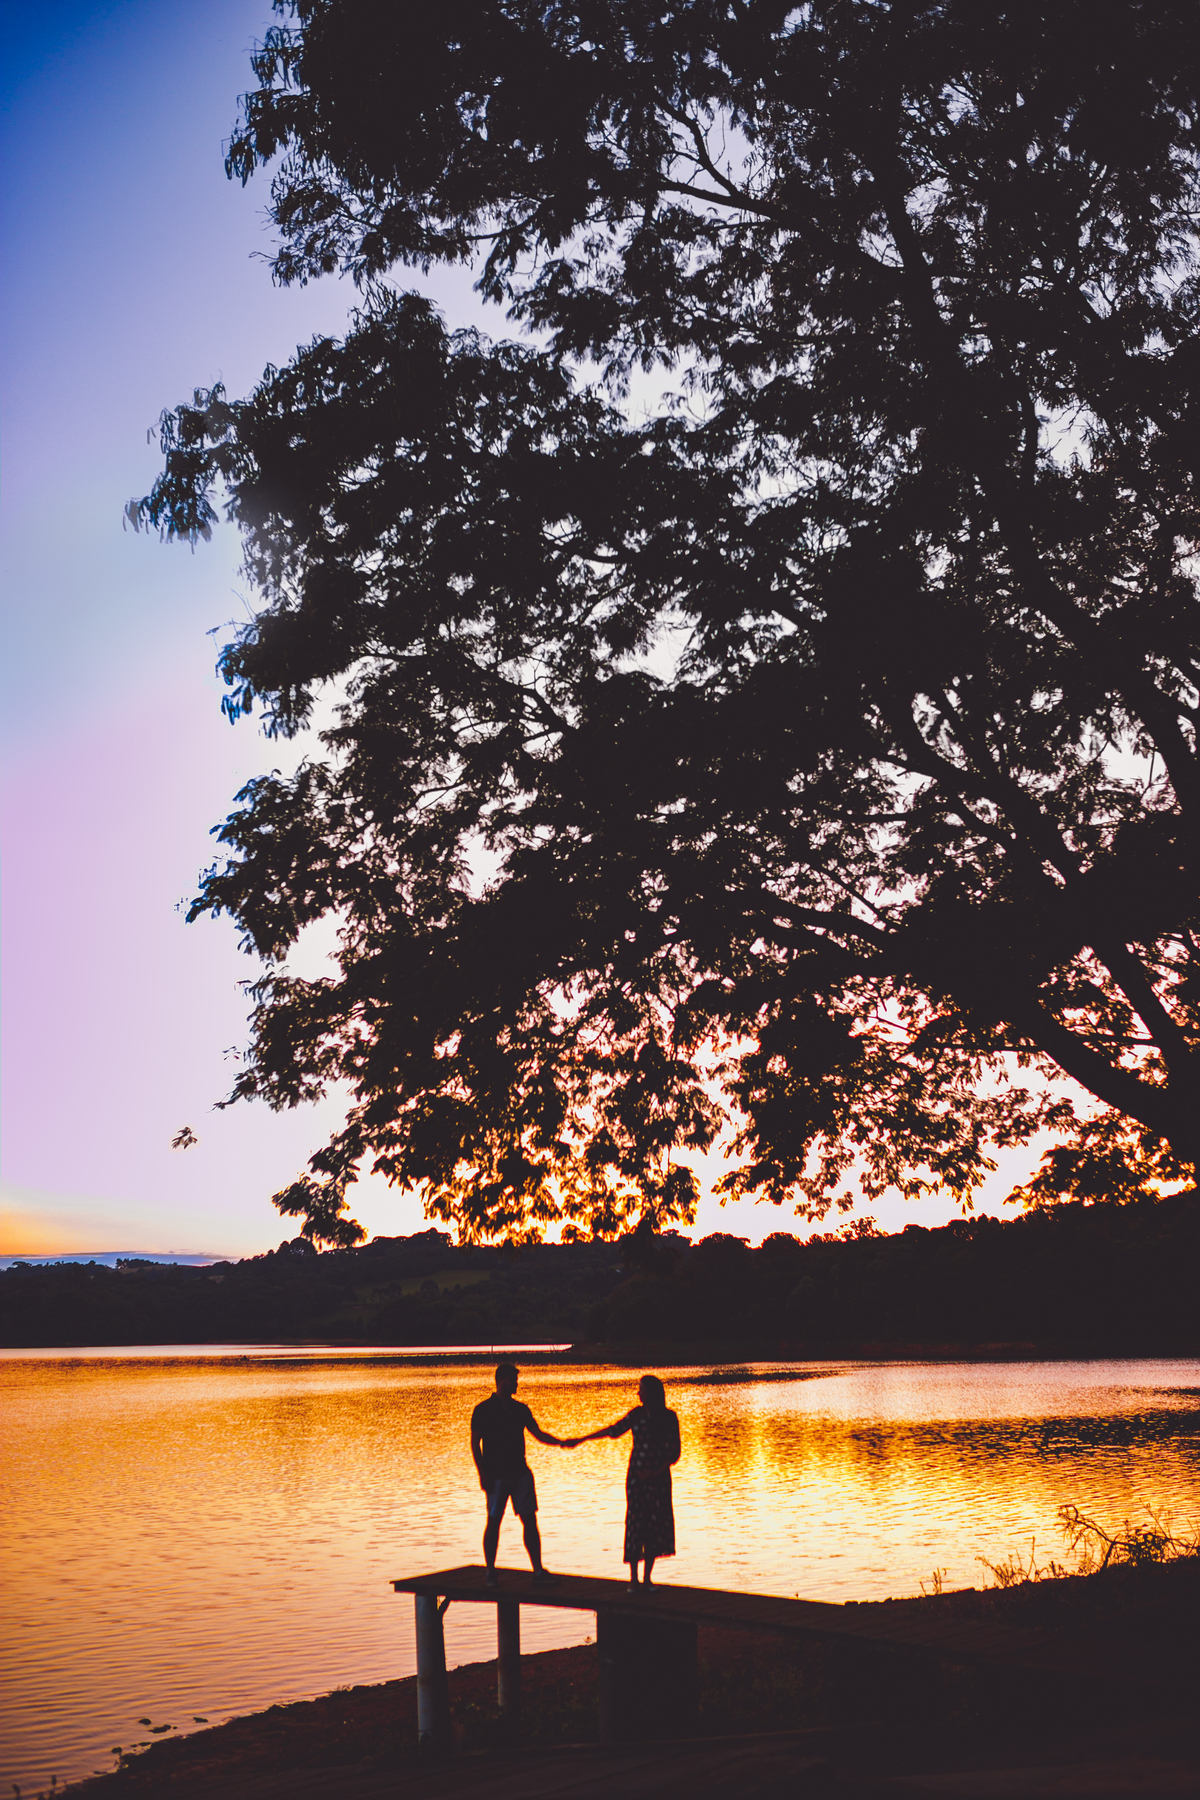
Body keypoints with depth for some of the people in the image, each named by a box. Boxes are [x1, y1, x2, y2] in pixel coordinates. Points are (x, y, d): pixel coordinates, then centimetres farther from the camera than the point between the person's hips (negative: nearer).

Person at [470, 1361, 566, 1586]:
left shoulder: (520, 1409, 10)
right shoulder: (484, 1410, -4)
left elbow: (538, 1433, 9)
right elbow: (475, 1443, -5)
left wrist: (559, 1442, -8)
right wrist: (483, 1473, -11)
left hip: (520, 1473, 5)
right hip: (496, 1475, -5)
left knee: (530, 1519, 2)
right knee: (493, 1521, 0)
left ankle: (538, 1570, 7)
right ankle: (490, 1572, 13)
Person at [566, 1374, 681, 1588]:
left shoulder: (669, 1418, -3)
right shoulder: (637, 1414, 5)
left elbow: (674, 1453, -3)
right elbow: (614, 1430, 14)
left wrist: (655, 1473, -14)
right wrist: (581, 1440, 17)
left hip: (658, 1478, -1)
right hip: (636, 1477, 1)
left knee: (656, 1524, -2)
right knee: (635, 1522, -6)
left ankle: (647, 1579, 8)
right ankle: (633, 1579, 1)